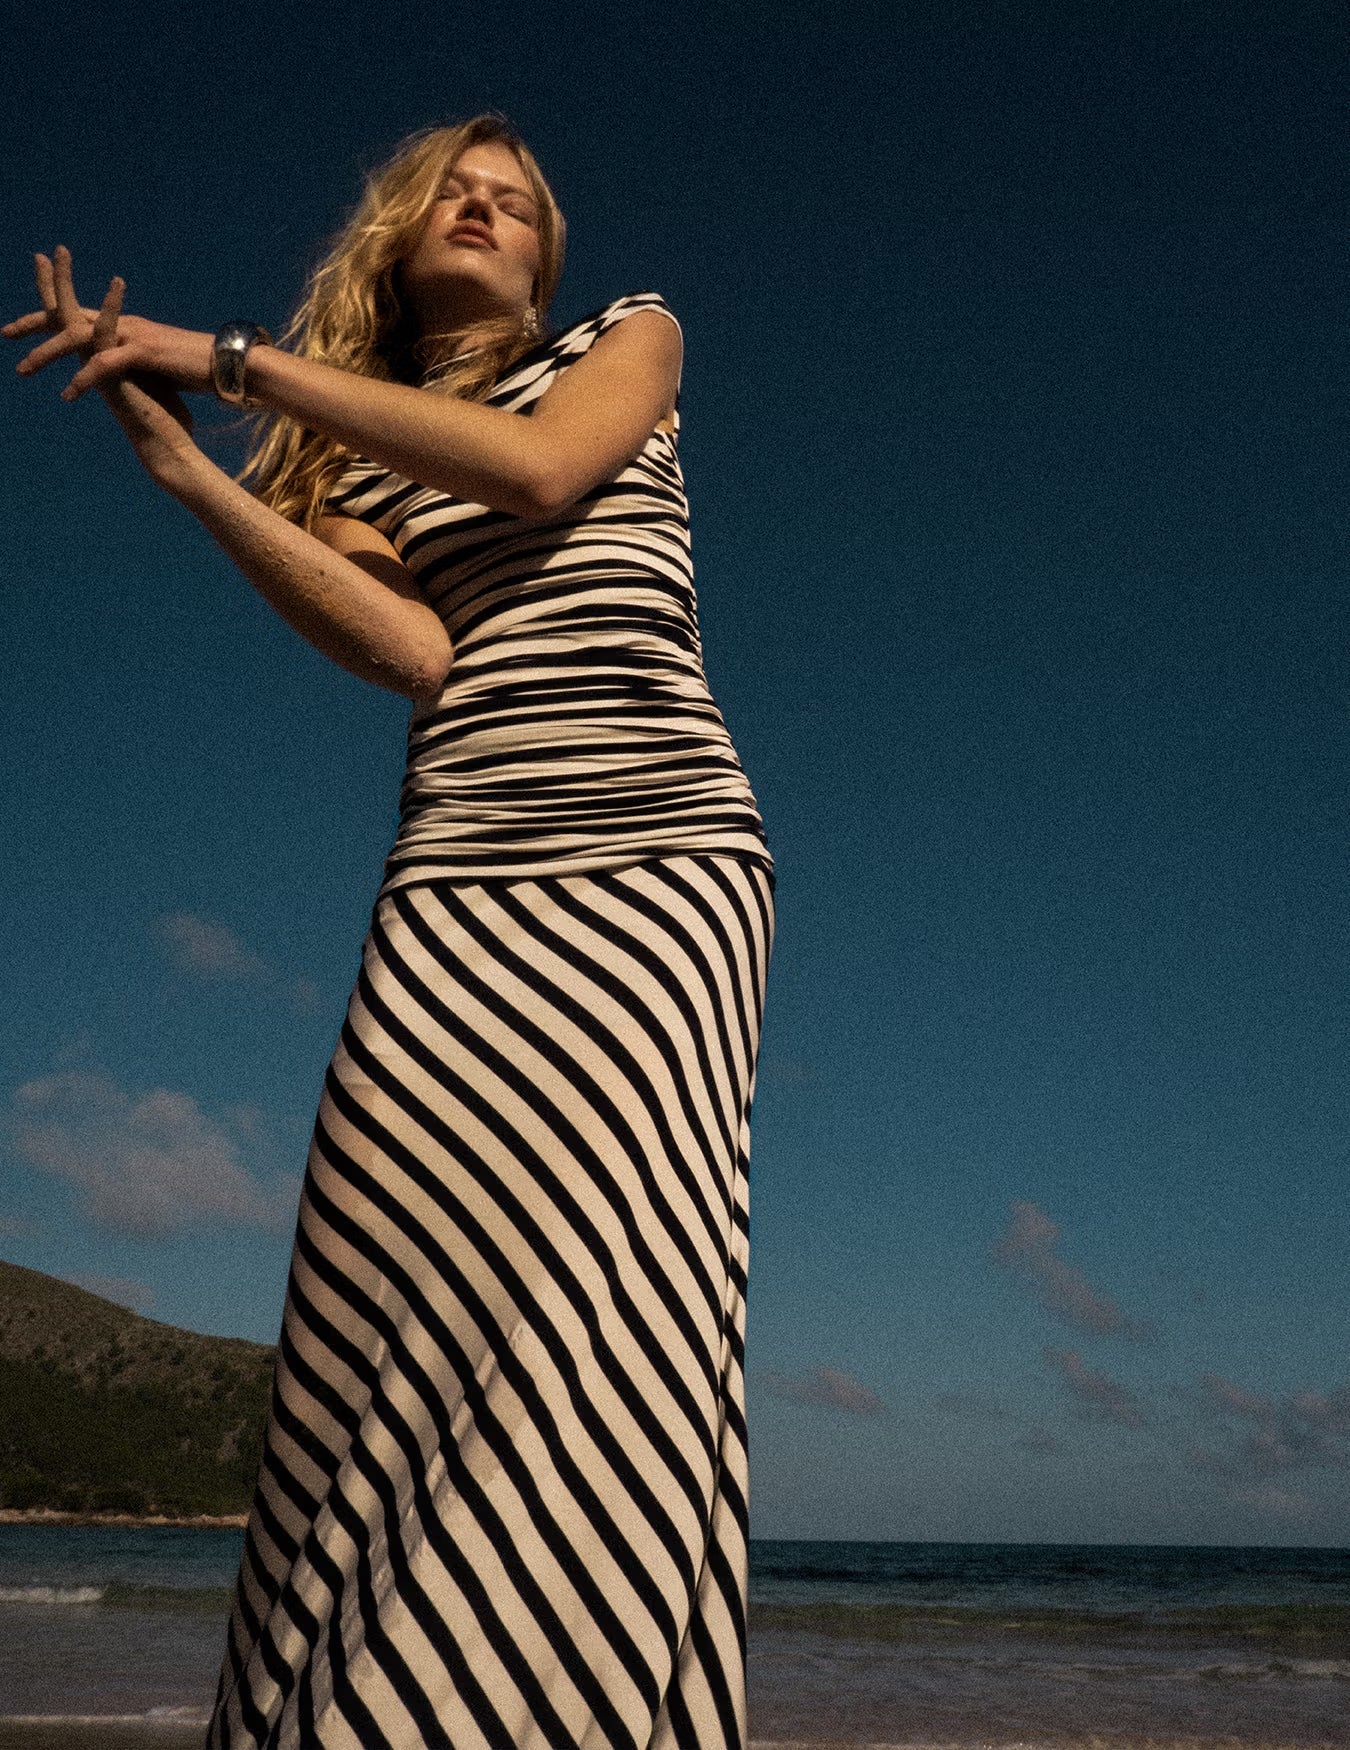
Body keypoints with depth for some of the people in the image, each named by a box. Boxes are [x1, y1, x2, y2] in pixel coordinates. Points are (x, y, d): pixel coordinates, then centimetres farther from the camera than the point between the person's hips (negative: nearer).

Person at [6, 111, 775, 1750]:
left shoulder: (629, 338, 19)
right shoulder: (352, 469, 21)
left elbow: (534, 466, -4)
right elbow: (413, 648, 0)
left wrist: (238, 359, -2)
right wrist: (182, 458, -3)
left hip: (659, 856, -2)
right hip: (455, 883, 2)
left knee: (612, 1294, -19)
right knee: (398, 1304, -12)